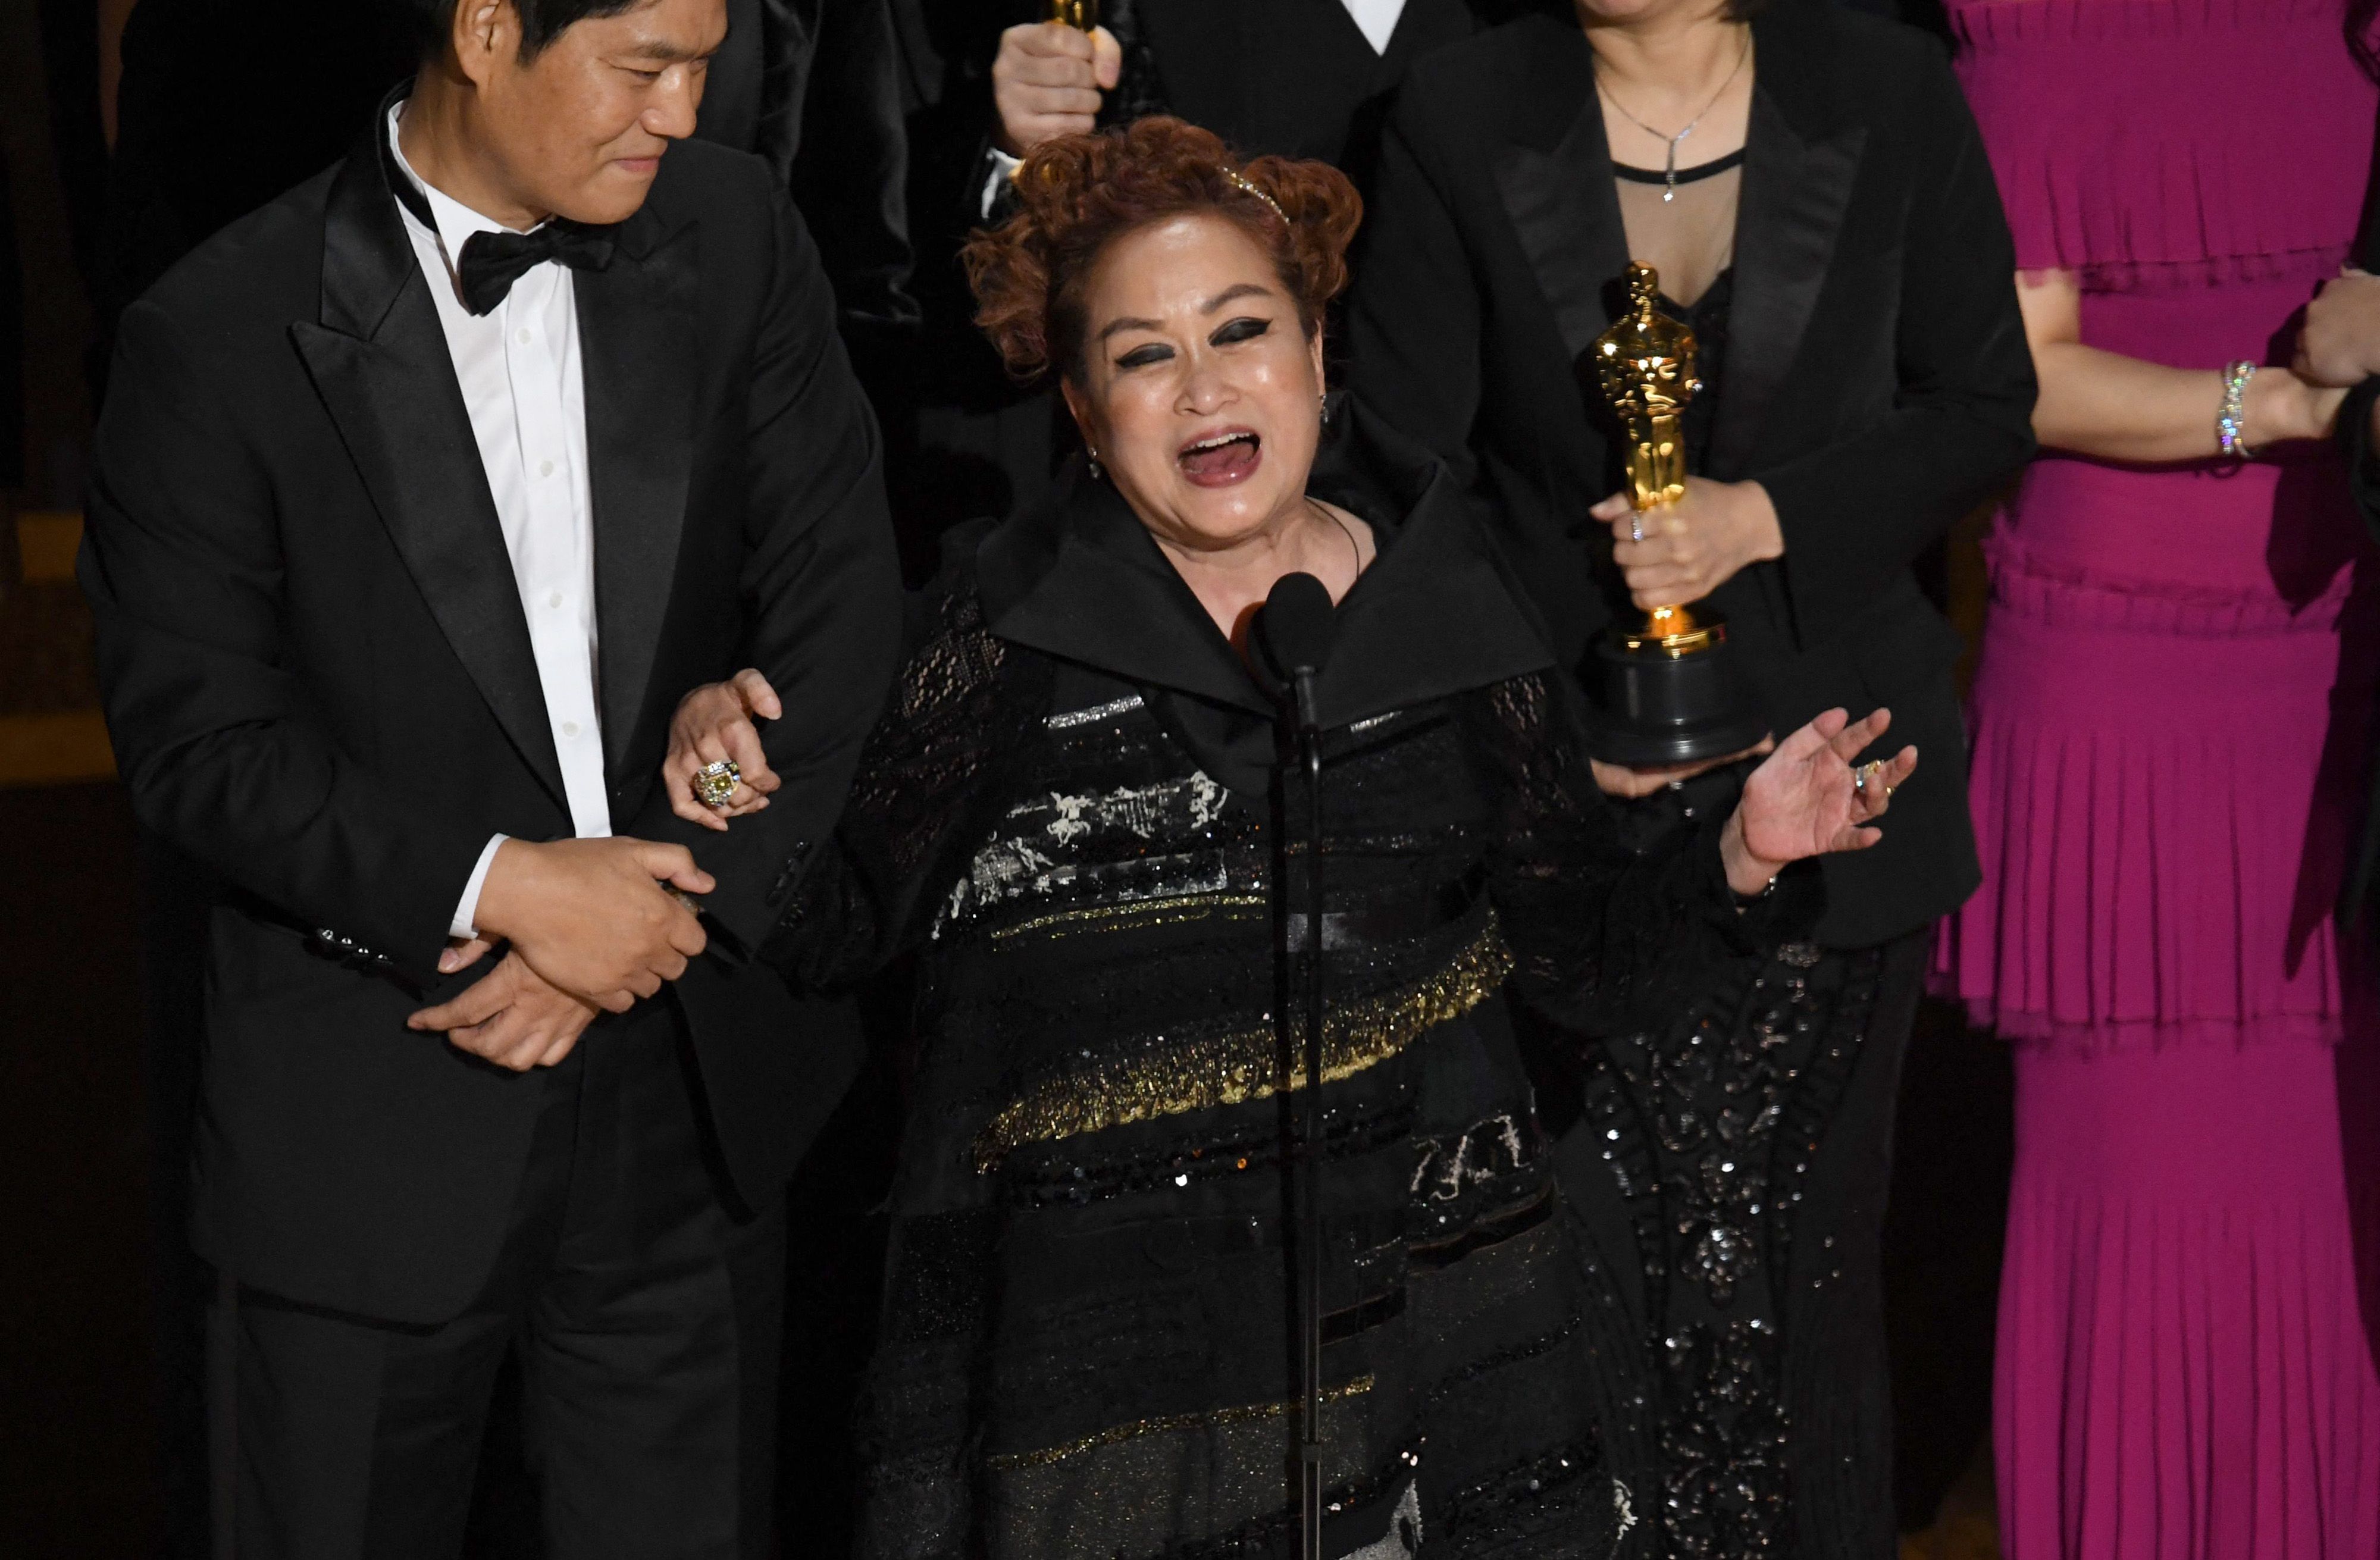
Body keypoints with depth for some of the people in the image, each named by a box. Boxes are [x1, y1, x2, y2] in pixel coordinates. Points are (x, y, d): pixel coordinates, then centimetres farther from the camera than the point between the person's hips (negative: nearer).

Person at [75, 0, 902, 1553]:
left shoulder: (736, 236, 0)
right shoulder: (222, 336, -11)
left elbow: (843, 607, -3)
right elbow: (198, 740, -11)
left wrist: (661, 901, -12)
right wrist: (498, 886, -20)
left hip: (691, 1111, 3)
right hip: (367, 1141, -3)